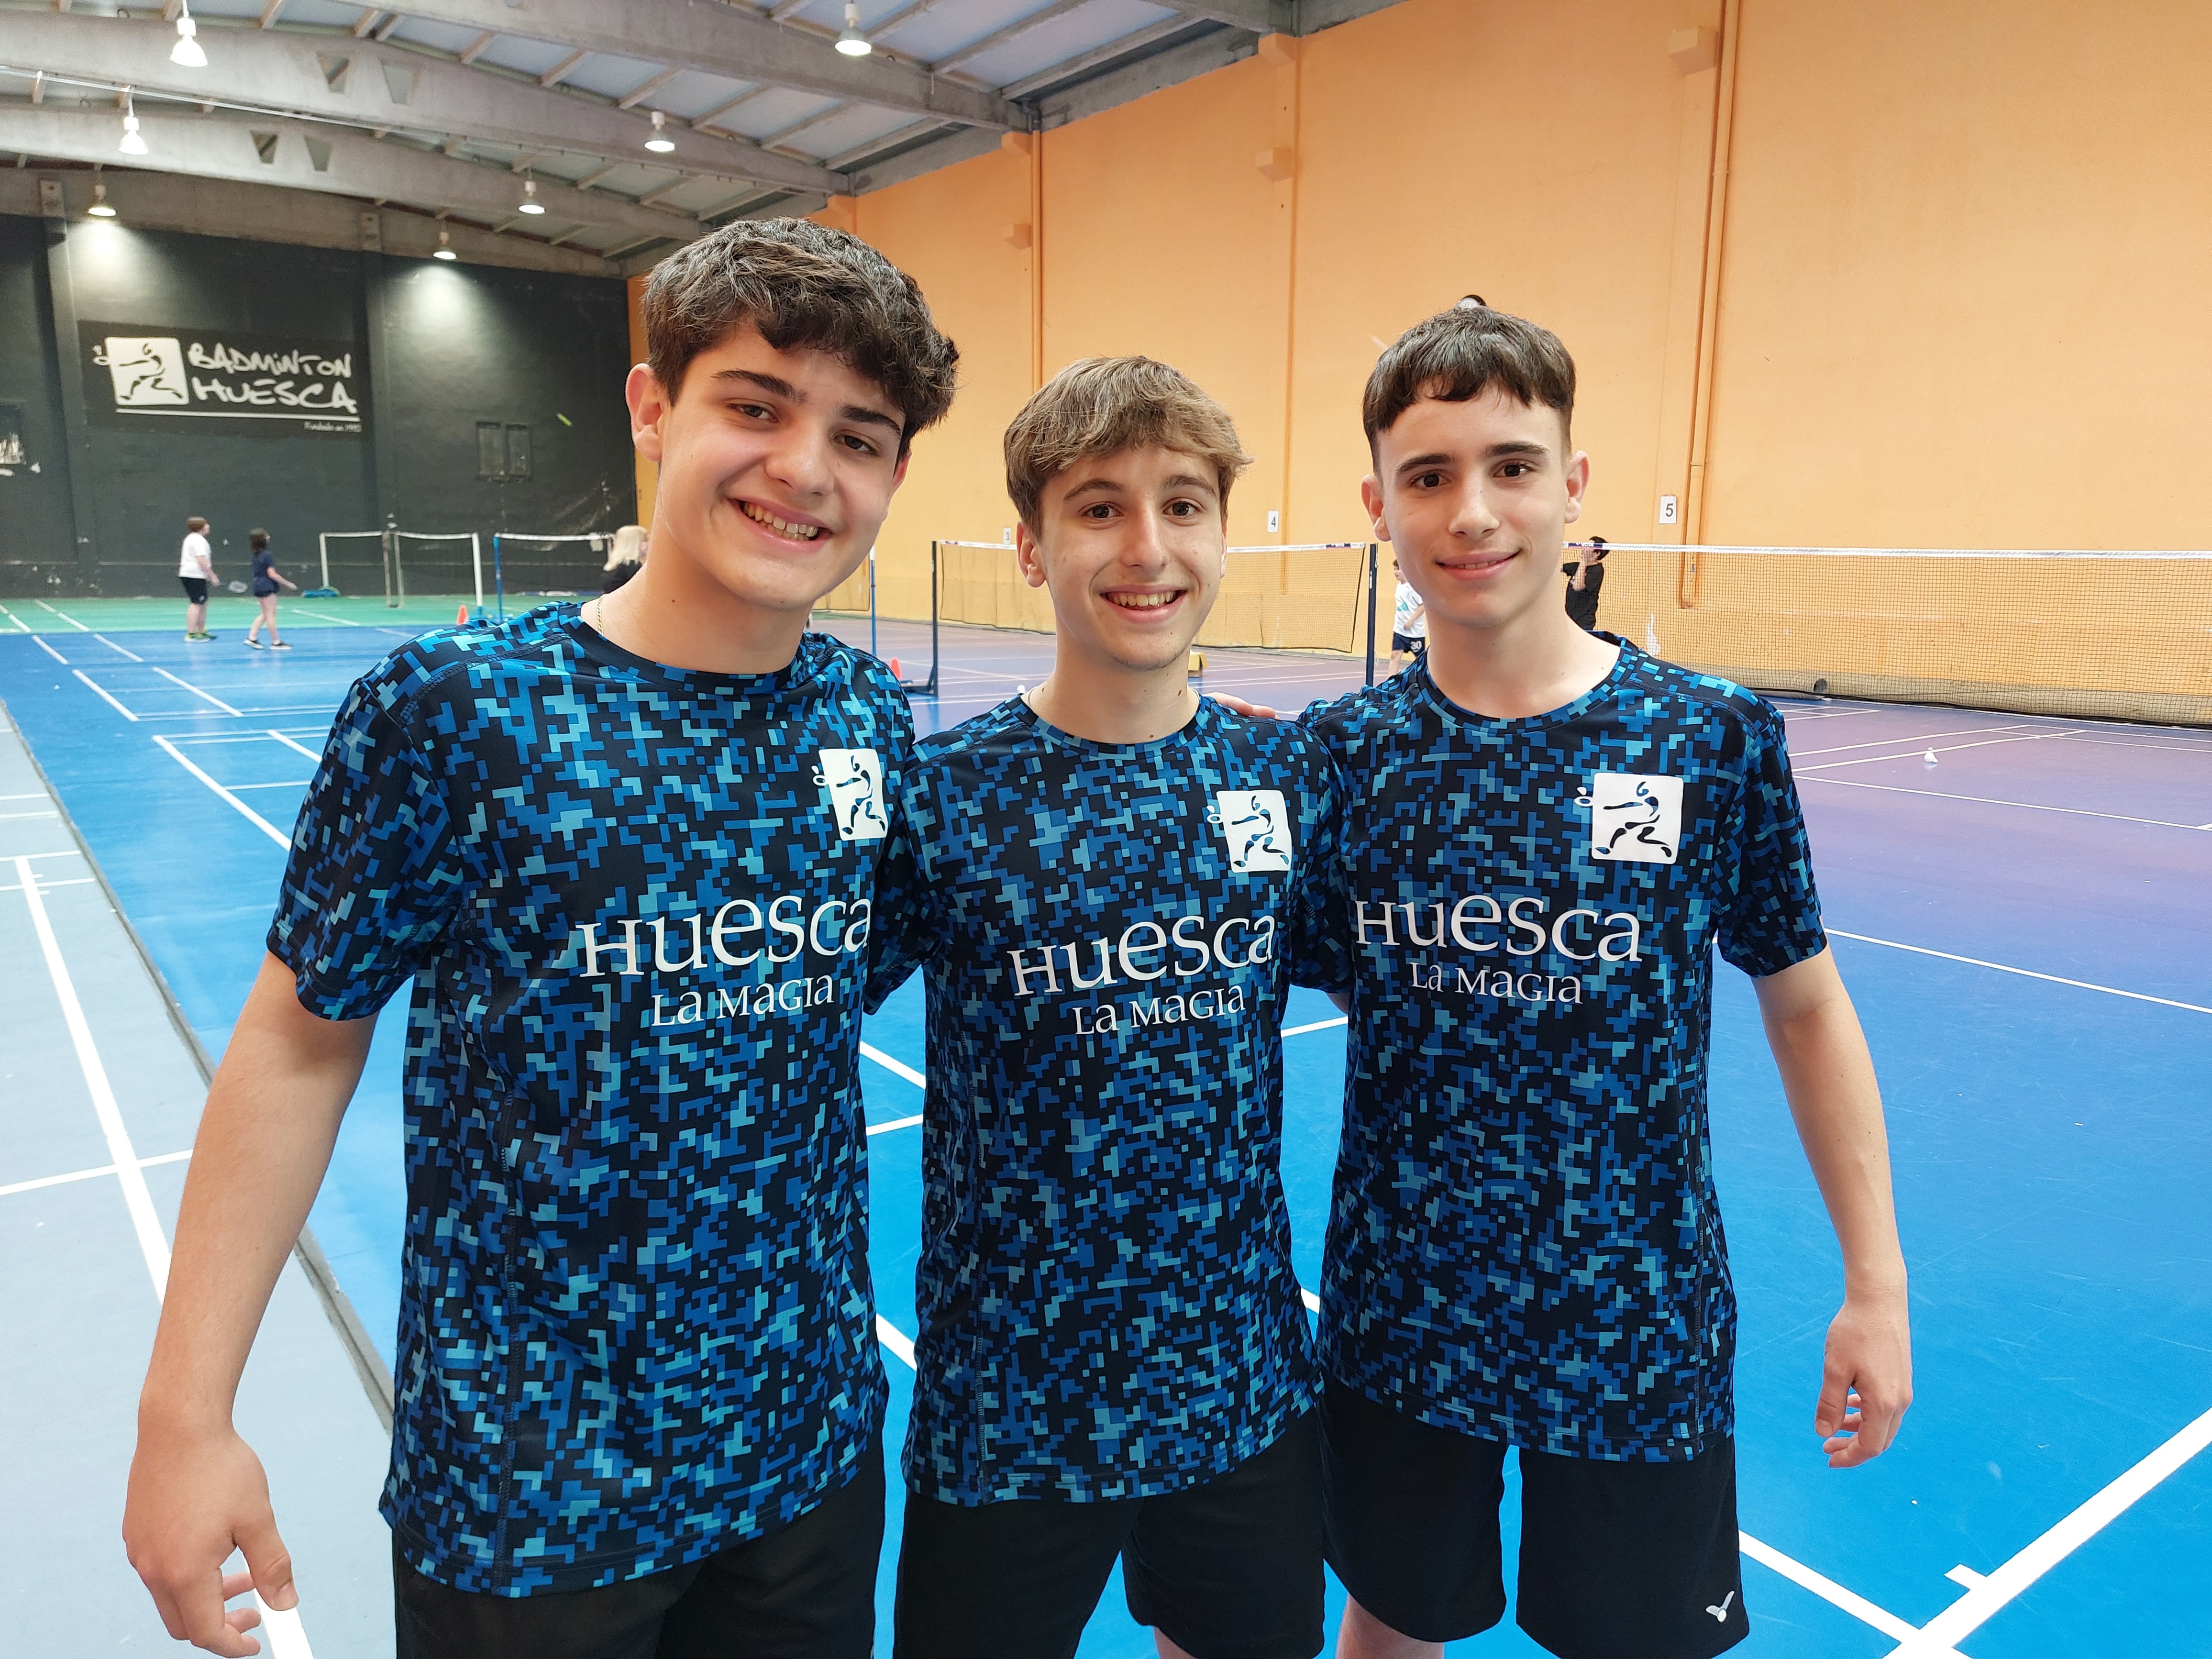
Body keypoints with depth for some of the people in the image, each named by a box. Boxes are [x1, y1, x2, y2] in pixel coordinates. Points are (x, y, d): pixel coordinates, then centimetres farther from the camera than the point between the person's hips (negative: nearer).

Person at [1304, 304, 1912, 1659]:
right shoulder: (1337, 751, -8)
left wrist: (1877, 1285, 0)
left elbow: (1805, 1005, 0)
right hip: (1395, 1321, 1)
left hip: (1639, 1333, 0)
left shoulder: (1717, 739, -11)